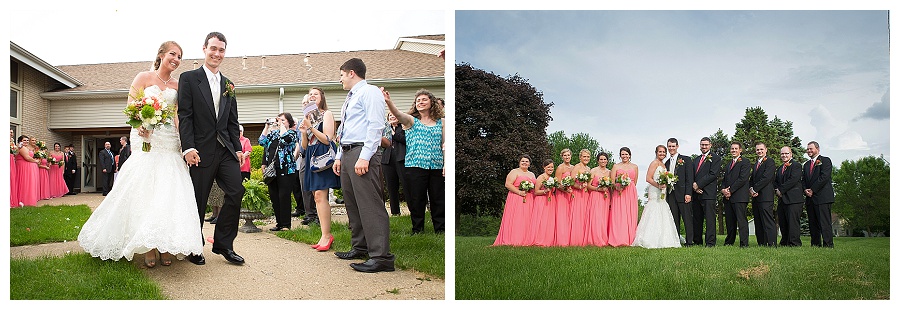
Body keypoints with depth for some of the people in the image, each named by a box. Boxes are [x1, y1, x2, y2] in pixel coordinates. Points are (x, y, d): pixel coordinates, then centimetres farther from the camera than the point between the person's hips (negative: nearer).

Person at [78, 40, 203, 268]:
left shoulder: (177, 85, 14)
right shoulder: (144, 78, 6)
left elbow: (178, 116, 7)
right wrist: (140, 126, -20)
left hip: (169, 143, 3)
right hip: (146, 139, -3)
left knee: (168, 191, -5)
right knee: (144, 189, -9)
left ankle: (165, 246, -2)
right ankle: (148, 248, -6)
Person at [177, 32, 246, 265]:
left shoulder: (228, 85, 17)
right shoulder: (189, 78, 1)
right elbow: (184, 115, -6)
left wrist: (237, 148, 9)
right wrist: (188, 148, -15)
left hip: (226, 150, 5)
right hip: (201, 151, -5)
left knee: (236, 192, -6)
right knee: (198, 202, 2)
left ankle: (223, 244, 7)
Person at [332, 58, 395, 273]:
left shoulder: (370, 92, -5)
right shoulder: (350, 98, 25)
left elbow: (375, 126, -16)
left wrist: (364, 157, -23)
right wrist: (339, 157, 20)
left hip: (362, 152, -10)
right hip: (347, 154, 10)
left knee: (370, 205, -14)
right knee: (352, 205, 13)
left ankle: (381, 257, -16)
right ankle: (360, 247, 22)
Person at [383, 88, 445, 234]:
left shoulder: (441, 122, 11)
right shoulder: (411, 120, 5)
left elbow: (444, 145, 11)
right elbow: (398, 114, -15)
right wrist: (388, 101, -35)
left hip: (437, 166, 1)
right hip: (415, 166, -1)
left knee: (438, 200, 5)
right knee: (417, 200, 2)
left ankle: (440, 230, 15)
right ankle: (417, 230, 12)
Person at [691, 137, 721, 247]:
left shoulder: (715, 158, 1)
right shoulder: (696, 160, 23)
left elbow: (713, 174, -10)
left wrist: (698, 184, -12)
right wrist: (694, 185, -2)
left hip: (708, 193, -7)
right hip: (696, 193, 7)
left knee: (710, 219, -8)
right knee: (696, 219, 8)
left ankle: (710, 242, -8)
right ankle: (697, 242, 13)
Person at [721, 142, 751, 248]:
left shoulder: (744, 163, -1)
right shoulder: (728, 165, 24)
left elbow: (742, 179, -11)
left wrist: (730, 190, -12)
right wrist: (723, 189, 1)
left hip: (739, 196, -7)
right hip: (728, 197, 7)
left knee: (741, 220, -9)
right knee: (729, 221, 8)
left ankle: (744, 243, -10)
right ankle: (729, 242, 13)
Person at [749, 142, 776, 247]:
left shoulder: (770, 162, -3)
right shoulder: (756, 163, 24)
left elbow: (766, 178, -13)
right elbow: (752, 178, 21)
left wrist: (755, 189, -12)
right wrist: (751, 189, 1)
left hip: (765, 196, -8)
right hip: (755, 197, 8)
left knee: (768, 221, -11)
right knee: (757, 222, 7)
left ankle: (771, 244, -13)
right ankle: (761, 243, 9)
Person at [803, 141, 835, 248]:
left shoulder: (825, 161, 2)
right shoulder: (806, 165, 24)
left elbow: (824, 177, -10)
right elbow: (804, 181, 19)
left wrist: (812, 190, -11)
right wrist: (805, 190, -2)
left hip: (822, 197, -7)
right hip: (810, 198, 7)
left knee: (825, 223, -11)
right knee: (813, 223, 5)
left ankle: (828, 244, -11)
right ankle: (815, 244, 7)